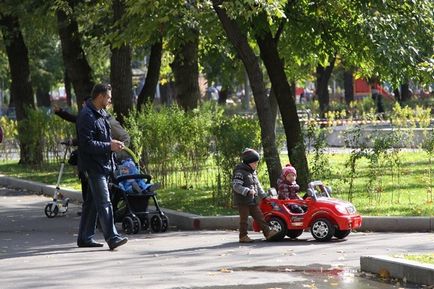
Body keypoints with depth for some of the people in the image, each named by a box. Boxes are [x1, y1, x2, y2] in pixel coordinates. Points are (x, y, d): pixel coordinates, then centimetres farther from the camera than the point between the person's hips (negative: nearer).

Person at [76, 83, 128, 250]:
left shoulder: (101, 114, 15)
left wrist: (113, 143, 9)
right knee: (104, 203, -13)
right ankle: (112, 238, -17)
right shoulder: (86, 116, -16)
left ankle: (85, 237, 19)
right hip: (94, 166, -10)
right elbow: (87, 144, -22)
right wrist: (109, 146, -19)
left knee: (92, 202, 13)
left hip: (103, 166, 10)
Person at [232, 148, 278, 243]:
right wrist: (248, 191, -31)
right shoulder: (240, 172, -12)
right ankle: (243, 237, 4)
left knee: (259, 216, 5)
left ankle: (267, 233, 4)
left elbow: (258, 186, 25)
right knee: (244, 219, -2)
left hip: (253, 201, 8)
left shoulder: (253, 172, 17)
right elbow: (236, 186, -21)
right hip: (243, 201, -8)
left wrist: (264, 196, 20)